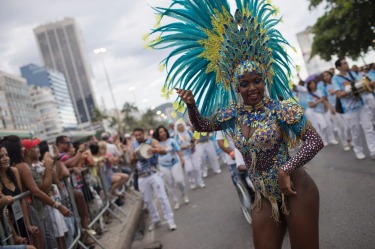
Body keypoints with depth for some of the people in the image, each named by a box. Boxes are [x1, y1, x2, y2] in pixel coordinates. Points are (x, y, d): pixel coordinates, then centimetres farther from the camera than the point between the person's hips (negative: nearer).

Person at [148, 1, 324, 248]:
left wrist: (286, 169, -24)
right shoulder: (232, 114, 1)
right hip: (264, 197, 5)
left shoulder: (280, 107, -14)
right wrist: (191, 105, -4)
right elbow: (202, 125, 14)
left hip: (296, 191, -5)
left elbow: (315, 141, -15)